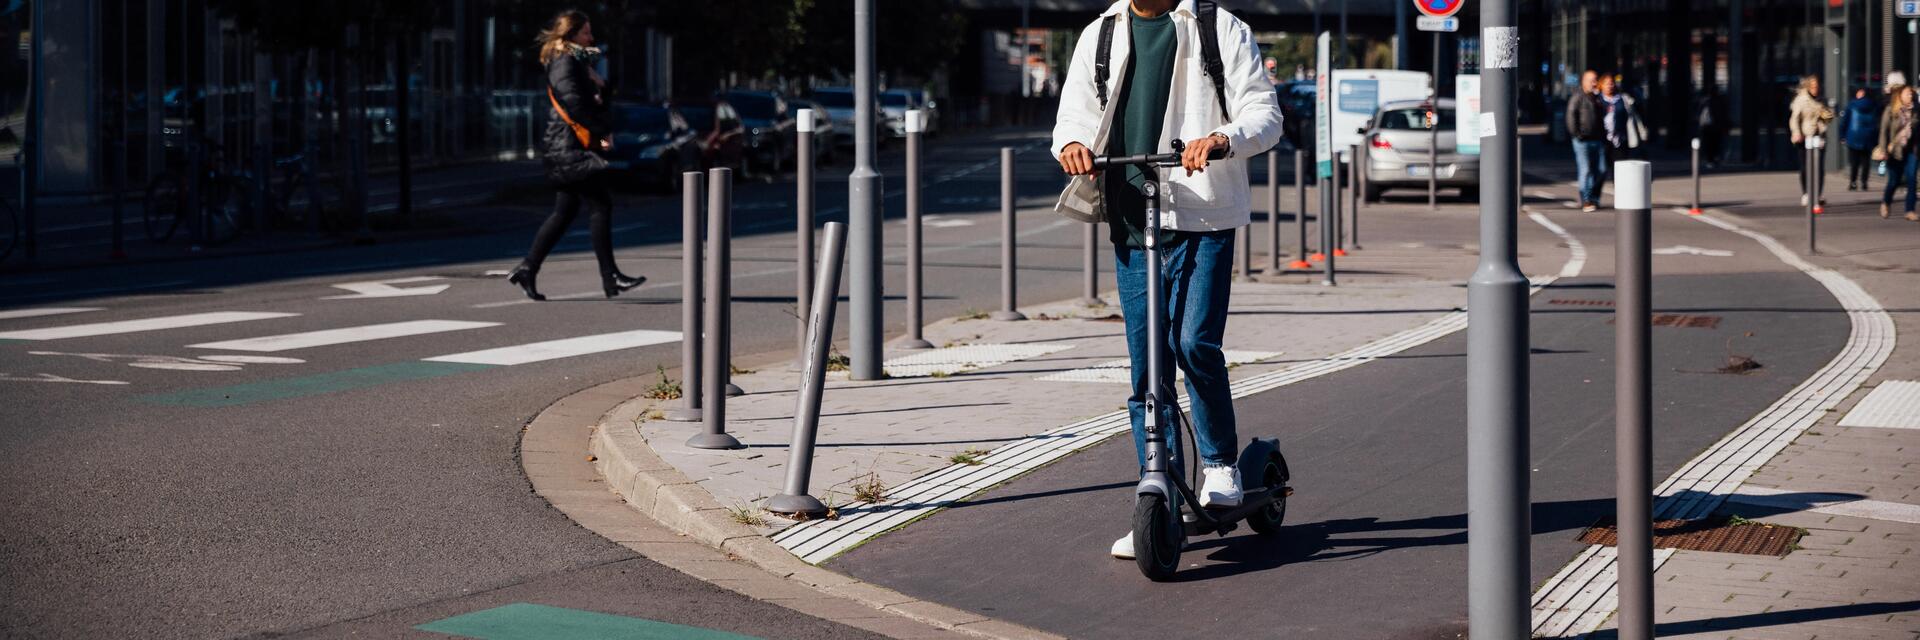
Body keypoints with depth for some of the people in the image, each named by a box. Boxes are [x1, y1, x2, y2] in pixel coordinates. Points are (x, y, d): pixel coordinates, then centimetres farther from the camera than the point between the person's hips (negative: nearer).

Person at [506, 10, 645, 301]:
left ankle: (527, 269, 12)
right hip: (570, 147, -10)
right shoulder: (564, 63, -11)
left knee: (565, 212, 11)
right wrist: (602, 132, -17)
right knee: (600, 205, -9)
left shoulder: (579, 62, 20)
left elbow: (599, 99, 20)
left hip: (573, 148, 10)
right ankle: (610, 277, -8)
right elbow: (574, 103, -21)